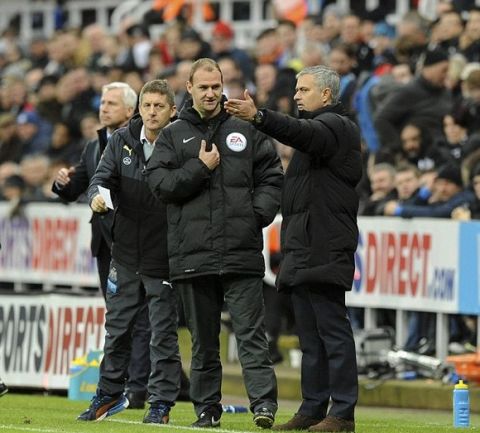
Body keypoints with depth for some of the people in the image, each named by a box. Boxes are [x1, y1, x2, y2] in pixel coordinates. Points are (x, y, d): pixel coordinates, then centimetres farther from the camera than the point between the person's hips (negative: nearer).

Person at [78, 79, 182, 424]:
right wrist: (97, 196, -23)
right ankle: (109, 394, 26)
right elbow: (103, 176, -1)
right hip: (126, 252, 5)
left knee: (164, 333, 2)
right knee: (117, 327, 14)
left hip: (163, 256, -5)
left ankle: (161, 402, 9)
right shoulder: (122, 141, 3)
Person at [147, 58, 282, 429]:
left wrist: (259, 212, -4)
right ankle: (207, 409, 13)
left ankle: (264, 403, -16)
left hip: (242, 253, -1)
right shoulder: (172, 137, 10)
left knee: (250, 333, -9)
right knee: (203, 339, 8)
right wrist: (201, 168, -9)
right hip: (192, 254, 1)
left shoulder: (245, 131, 11)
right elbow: (161, 183, 0)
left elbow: (272, 175, 10)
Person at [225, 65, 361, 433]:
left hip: (324, 248, -11)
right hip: (305, 248, 11)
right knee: (309, 332, 11)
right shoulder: (323, 127, 26)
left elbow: (304, 133, -28)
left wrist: (259, 117, -43)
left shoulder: (334, 126, -7)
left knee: (332, 327, -11)